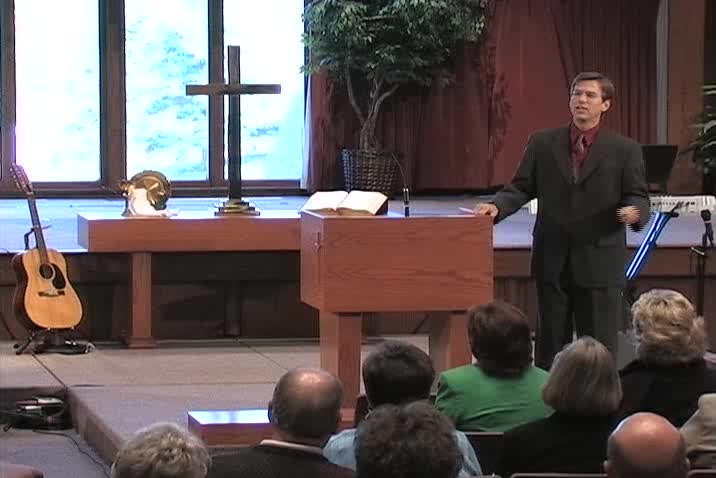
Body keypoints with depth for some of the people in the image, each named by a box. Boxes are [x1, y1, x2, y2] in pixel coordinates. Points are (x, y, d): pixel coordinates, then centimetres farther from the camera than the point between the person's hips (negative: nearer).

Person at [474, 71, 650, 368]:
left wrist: (635, 213, -23)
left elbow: (638, 197, 0)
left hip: (600, 262, -2)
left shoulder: (625, 150, 1)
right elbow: (522, 188, 7)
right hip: (552, 260, 2)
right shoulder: (542, 143, 6)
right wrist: (497, 206, -11)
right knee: (550, 342, 10)